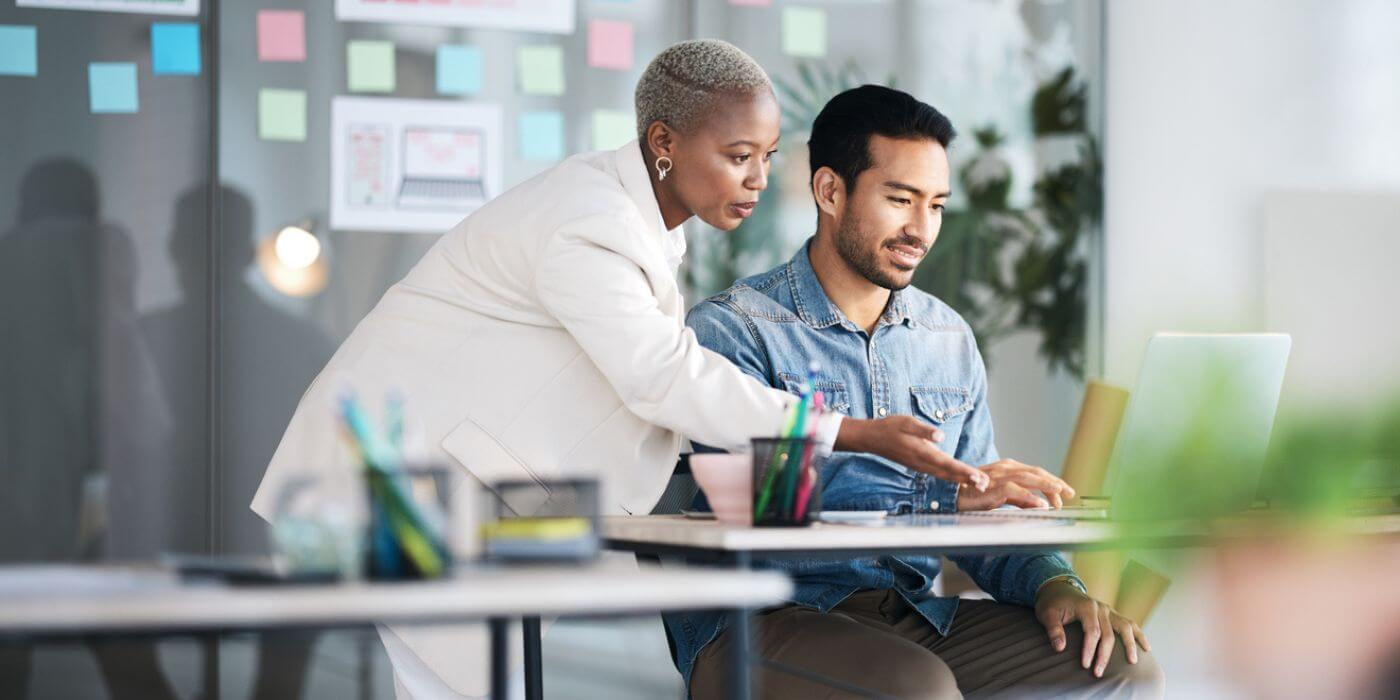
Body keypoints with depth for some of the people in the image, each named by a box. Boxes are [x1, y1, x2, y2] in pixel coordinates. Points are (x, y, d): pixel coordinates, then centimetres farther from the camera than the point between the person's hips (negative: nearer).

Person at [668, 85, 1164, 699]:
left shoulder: (950, 340, 17)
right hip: (765, 621, -6)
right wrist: (944, 493, -27)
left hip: (915, 616, 6)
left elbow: (984, 519, 18)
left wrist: (1051, 582, -5)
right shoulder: (732, 328, -4)